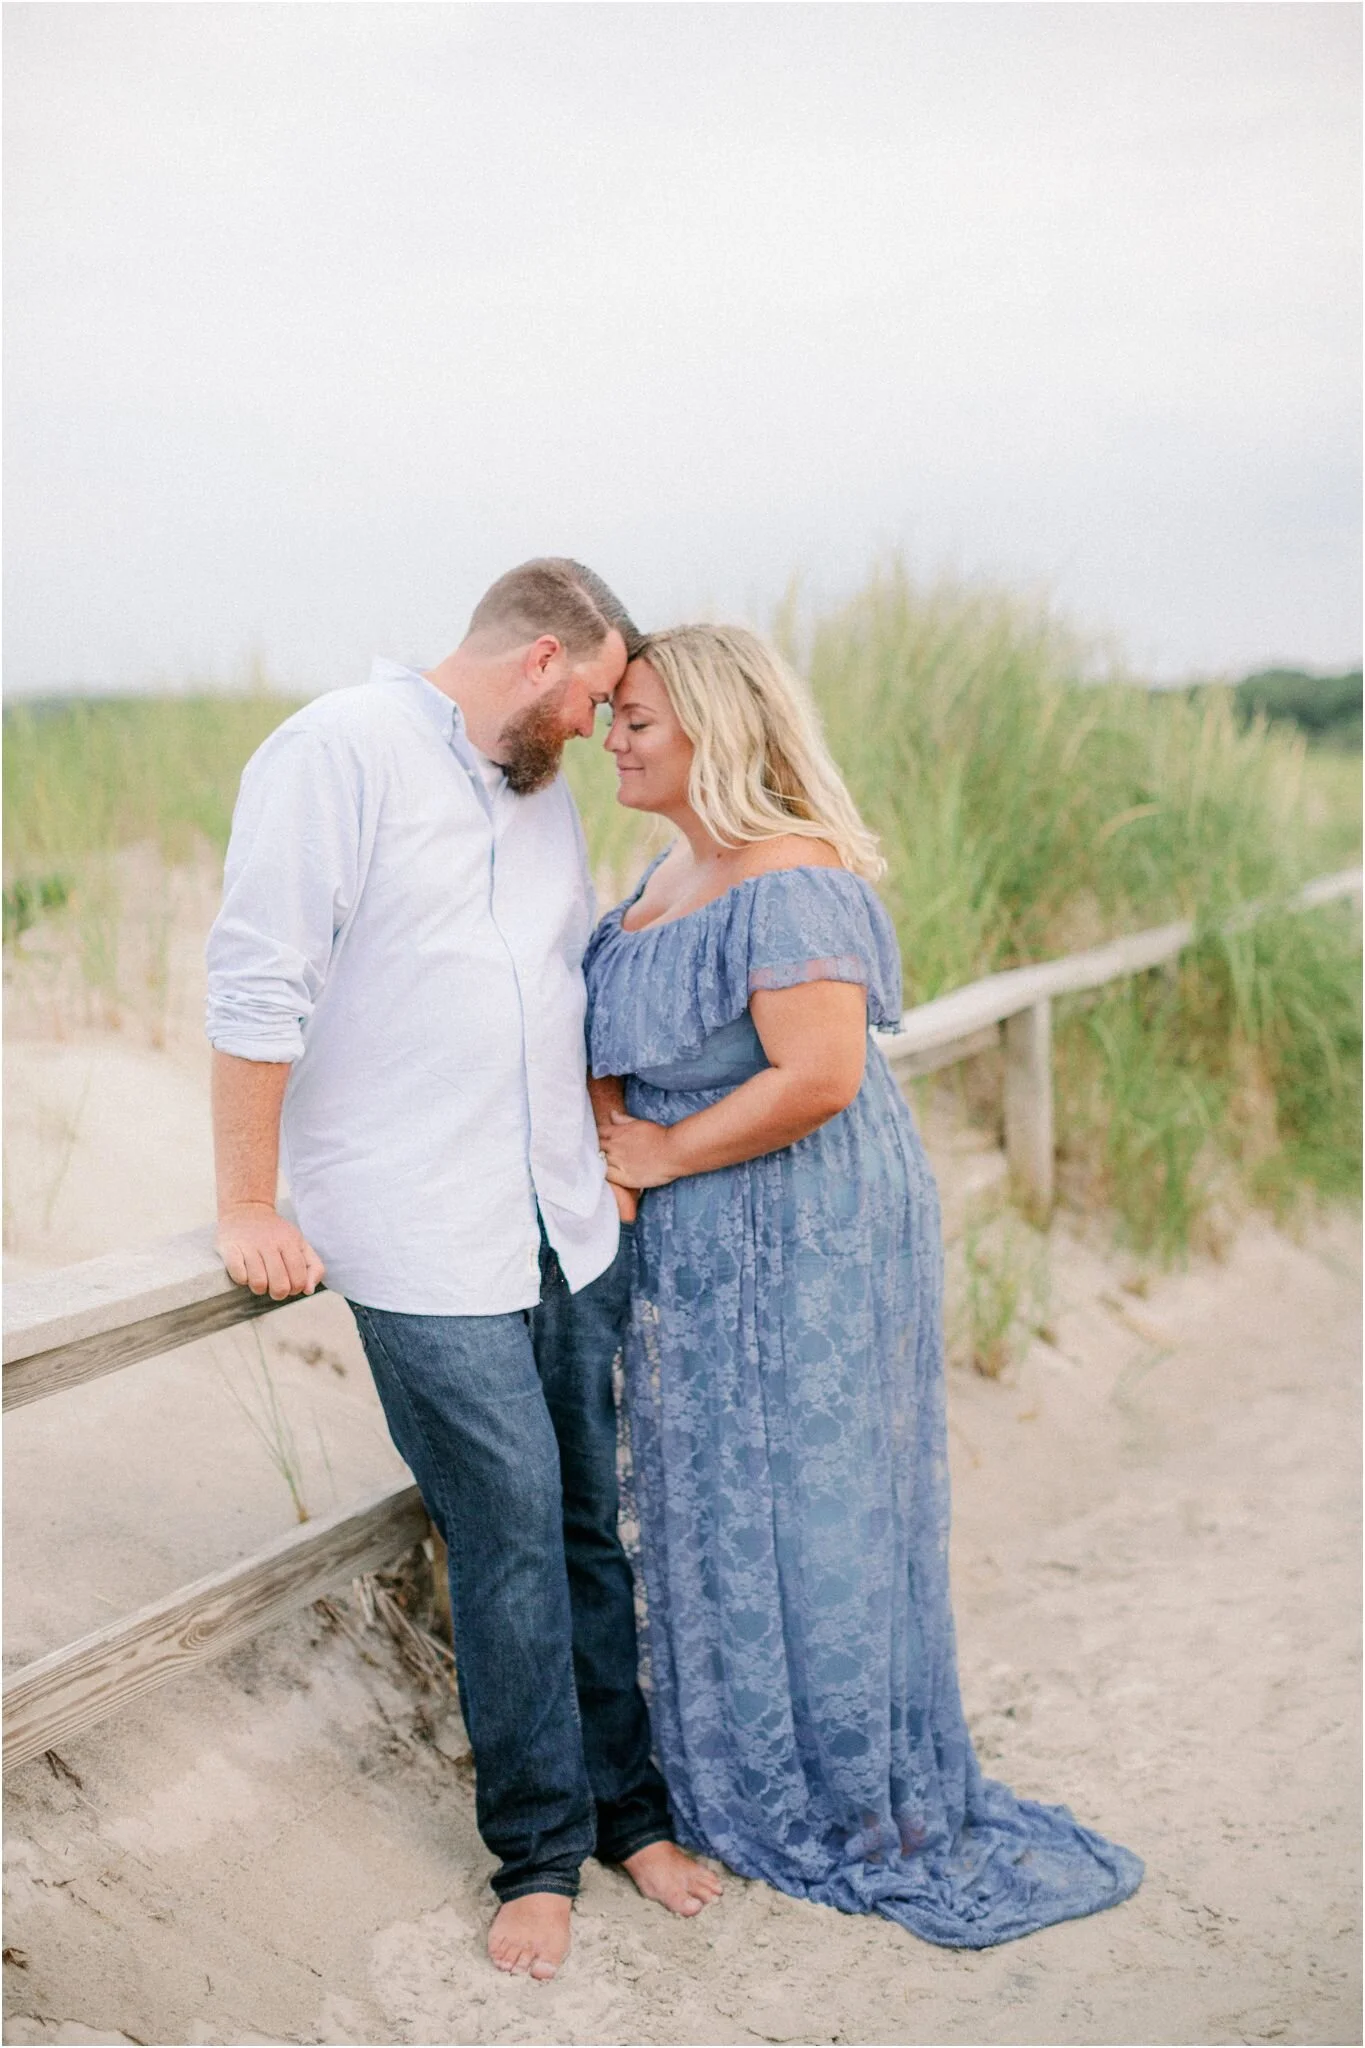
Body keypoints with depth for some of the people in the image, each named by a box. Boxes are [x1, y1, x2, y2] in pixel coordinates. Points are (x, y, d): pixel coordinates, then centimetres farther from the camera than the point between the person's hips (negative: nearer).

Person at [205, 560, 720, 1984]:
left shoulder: (543, 793, 17)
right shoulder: (339, 750, -8)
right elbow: (260, 983, -12)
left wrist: (616, 1163, 22)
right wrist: (249, 1204, -12)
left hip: (569, 1232, 7)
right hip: (428, 1251, -7)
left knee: (593, 1527, 9)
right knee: (510, 1534, -3)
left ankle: (625, 1804, 24)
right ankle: (539, 1848, 13)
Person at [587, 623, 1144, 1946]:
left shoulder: (790, 882, -22)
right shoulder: (669, 872, 8)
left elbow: (817, 1076, -28)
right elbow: (620, 1034, 16)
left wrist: (661, 1156, -17)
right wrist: (612, 1137, -4)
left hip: (806, 1250, -9)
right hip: (695, 1249, 9)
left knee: (802, 1517, 3)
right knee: (707, 1507, 17)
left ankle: (867, 1813, 22)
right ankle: (733, 1781, 35)